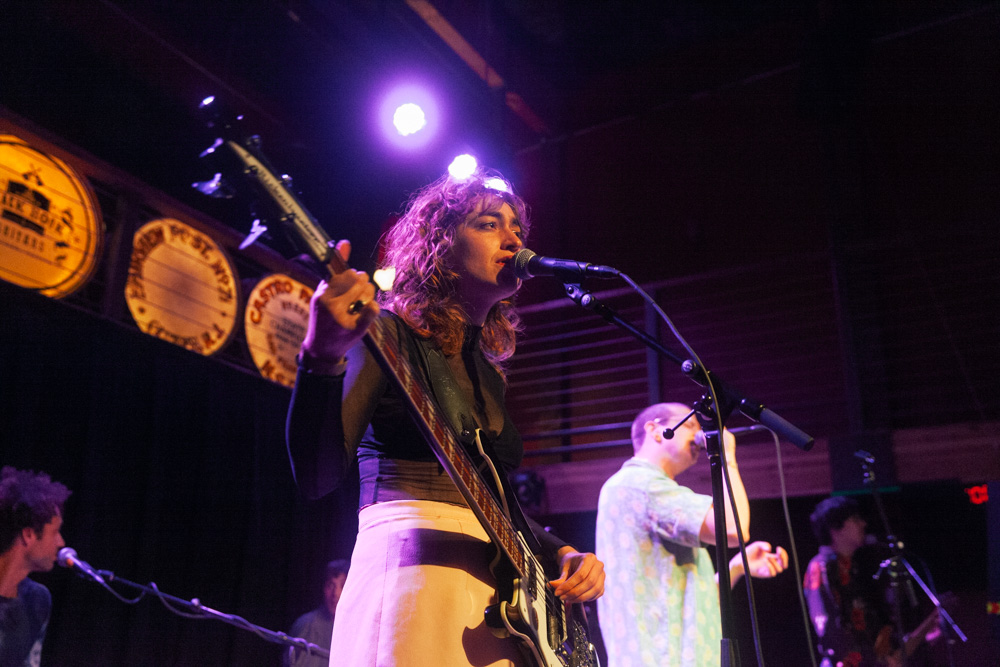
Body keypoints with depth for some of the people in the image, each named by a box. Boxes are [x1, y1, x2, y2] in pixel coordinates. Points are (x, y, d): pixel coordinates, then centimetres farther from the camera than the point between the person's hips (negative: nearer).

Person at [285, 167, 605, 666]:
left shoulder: (486, 369, 18)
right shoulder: (388, 331, -3)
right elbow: (316, 477, -14)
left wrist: (562, 554, 8)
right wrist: (322, 357, -30)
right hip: (415, 582, -7)